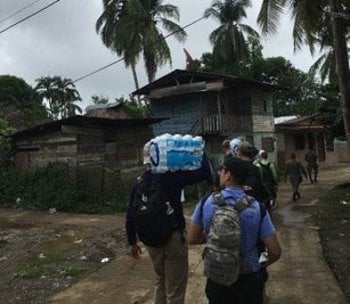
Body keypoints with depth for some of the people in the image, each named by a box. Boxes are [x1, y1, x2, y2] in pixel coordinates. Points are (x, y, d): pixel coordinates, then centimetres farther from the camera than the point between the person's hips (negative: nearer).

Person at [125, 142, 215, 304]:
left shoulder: (139, 183, 0)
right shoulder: (171, 176, -15)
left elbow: (130, 215, 4)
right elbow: (203, 171, -17)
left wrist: (132, 242, 15)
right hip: (173, 237, -5)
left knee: (160, 281, 26)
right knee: (175, 287, 9)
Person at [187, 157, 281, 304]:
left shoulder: (206, 202, -12)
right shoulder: (257, 207, -14)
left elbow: (192, 239, -1)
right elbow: (275, 252, -12)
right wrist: (260, 265, 7)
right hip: (248, 280, 0)